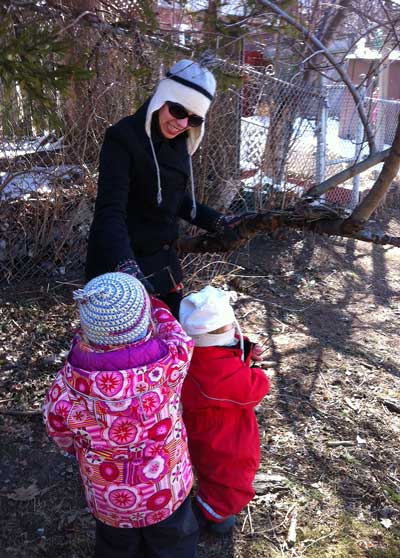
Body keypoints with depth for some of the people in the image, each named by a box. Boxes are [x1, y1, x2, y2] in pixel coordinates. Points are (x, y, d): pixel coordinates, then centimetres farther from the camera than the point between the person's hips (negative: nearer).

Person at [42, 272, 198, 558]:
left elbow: (64, 440, -10)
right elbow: (176, 334, -12)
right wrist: (152, 301, 3)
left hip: (107, 501, 1)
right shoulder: (170, 364, -37)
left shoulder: (65, 389, -33)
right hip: (168, 492, 0)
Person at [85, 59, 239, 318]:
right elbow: (110, 211, -27)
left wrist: (216, 222, 11)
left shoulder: (178, 142, 5)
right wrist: (128, 269, -40)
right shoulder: (123, 137, -18)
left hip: (163, 259, 7)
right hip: (121, 261, -7)